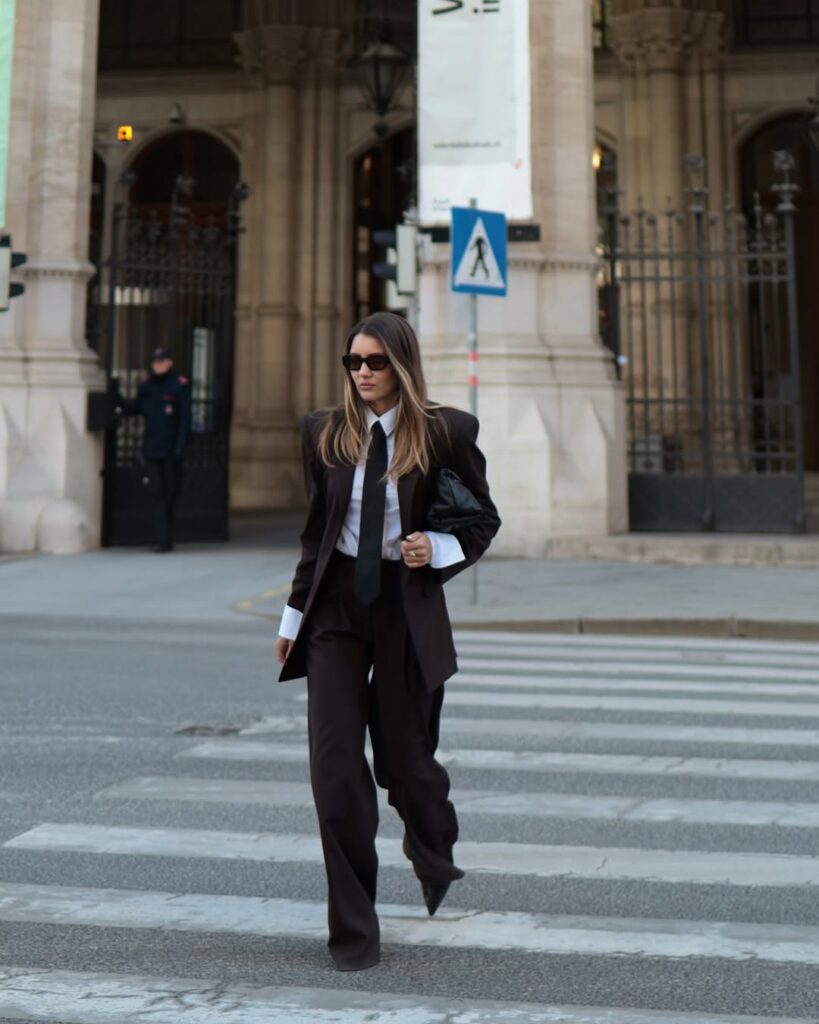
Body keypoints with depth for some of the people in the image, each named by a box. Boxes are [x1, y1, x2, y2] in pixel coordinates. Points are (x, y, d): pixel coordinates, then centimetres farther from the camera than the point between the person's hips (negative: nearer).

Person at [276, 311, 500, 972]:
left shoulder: (445, 432, -4)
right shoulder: (325, 433, 4)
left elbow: (485, 520, 5)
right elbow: (315, 530, 12)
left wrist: (440, 550, -14)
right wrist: (294, 615, 13)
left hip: (409, 606, -2)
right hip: (337, 603, 2)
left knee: (404, 759, 9)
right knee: (335, 768, -2)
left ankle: (437, 865, 44)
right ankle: (353, 930, 10)